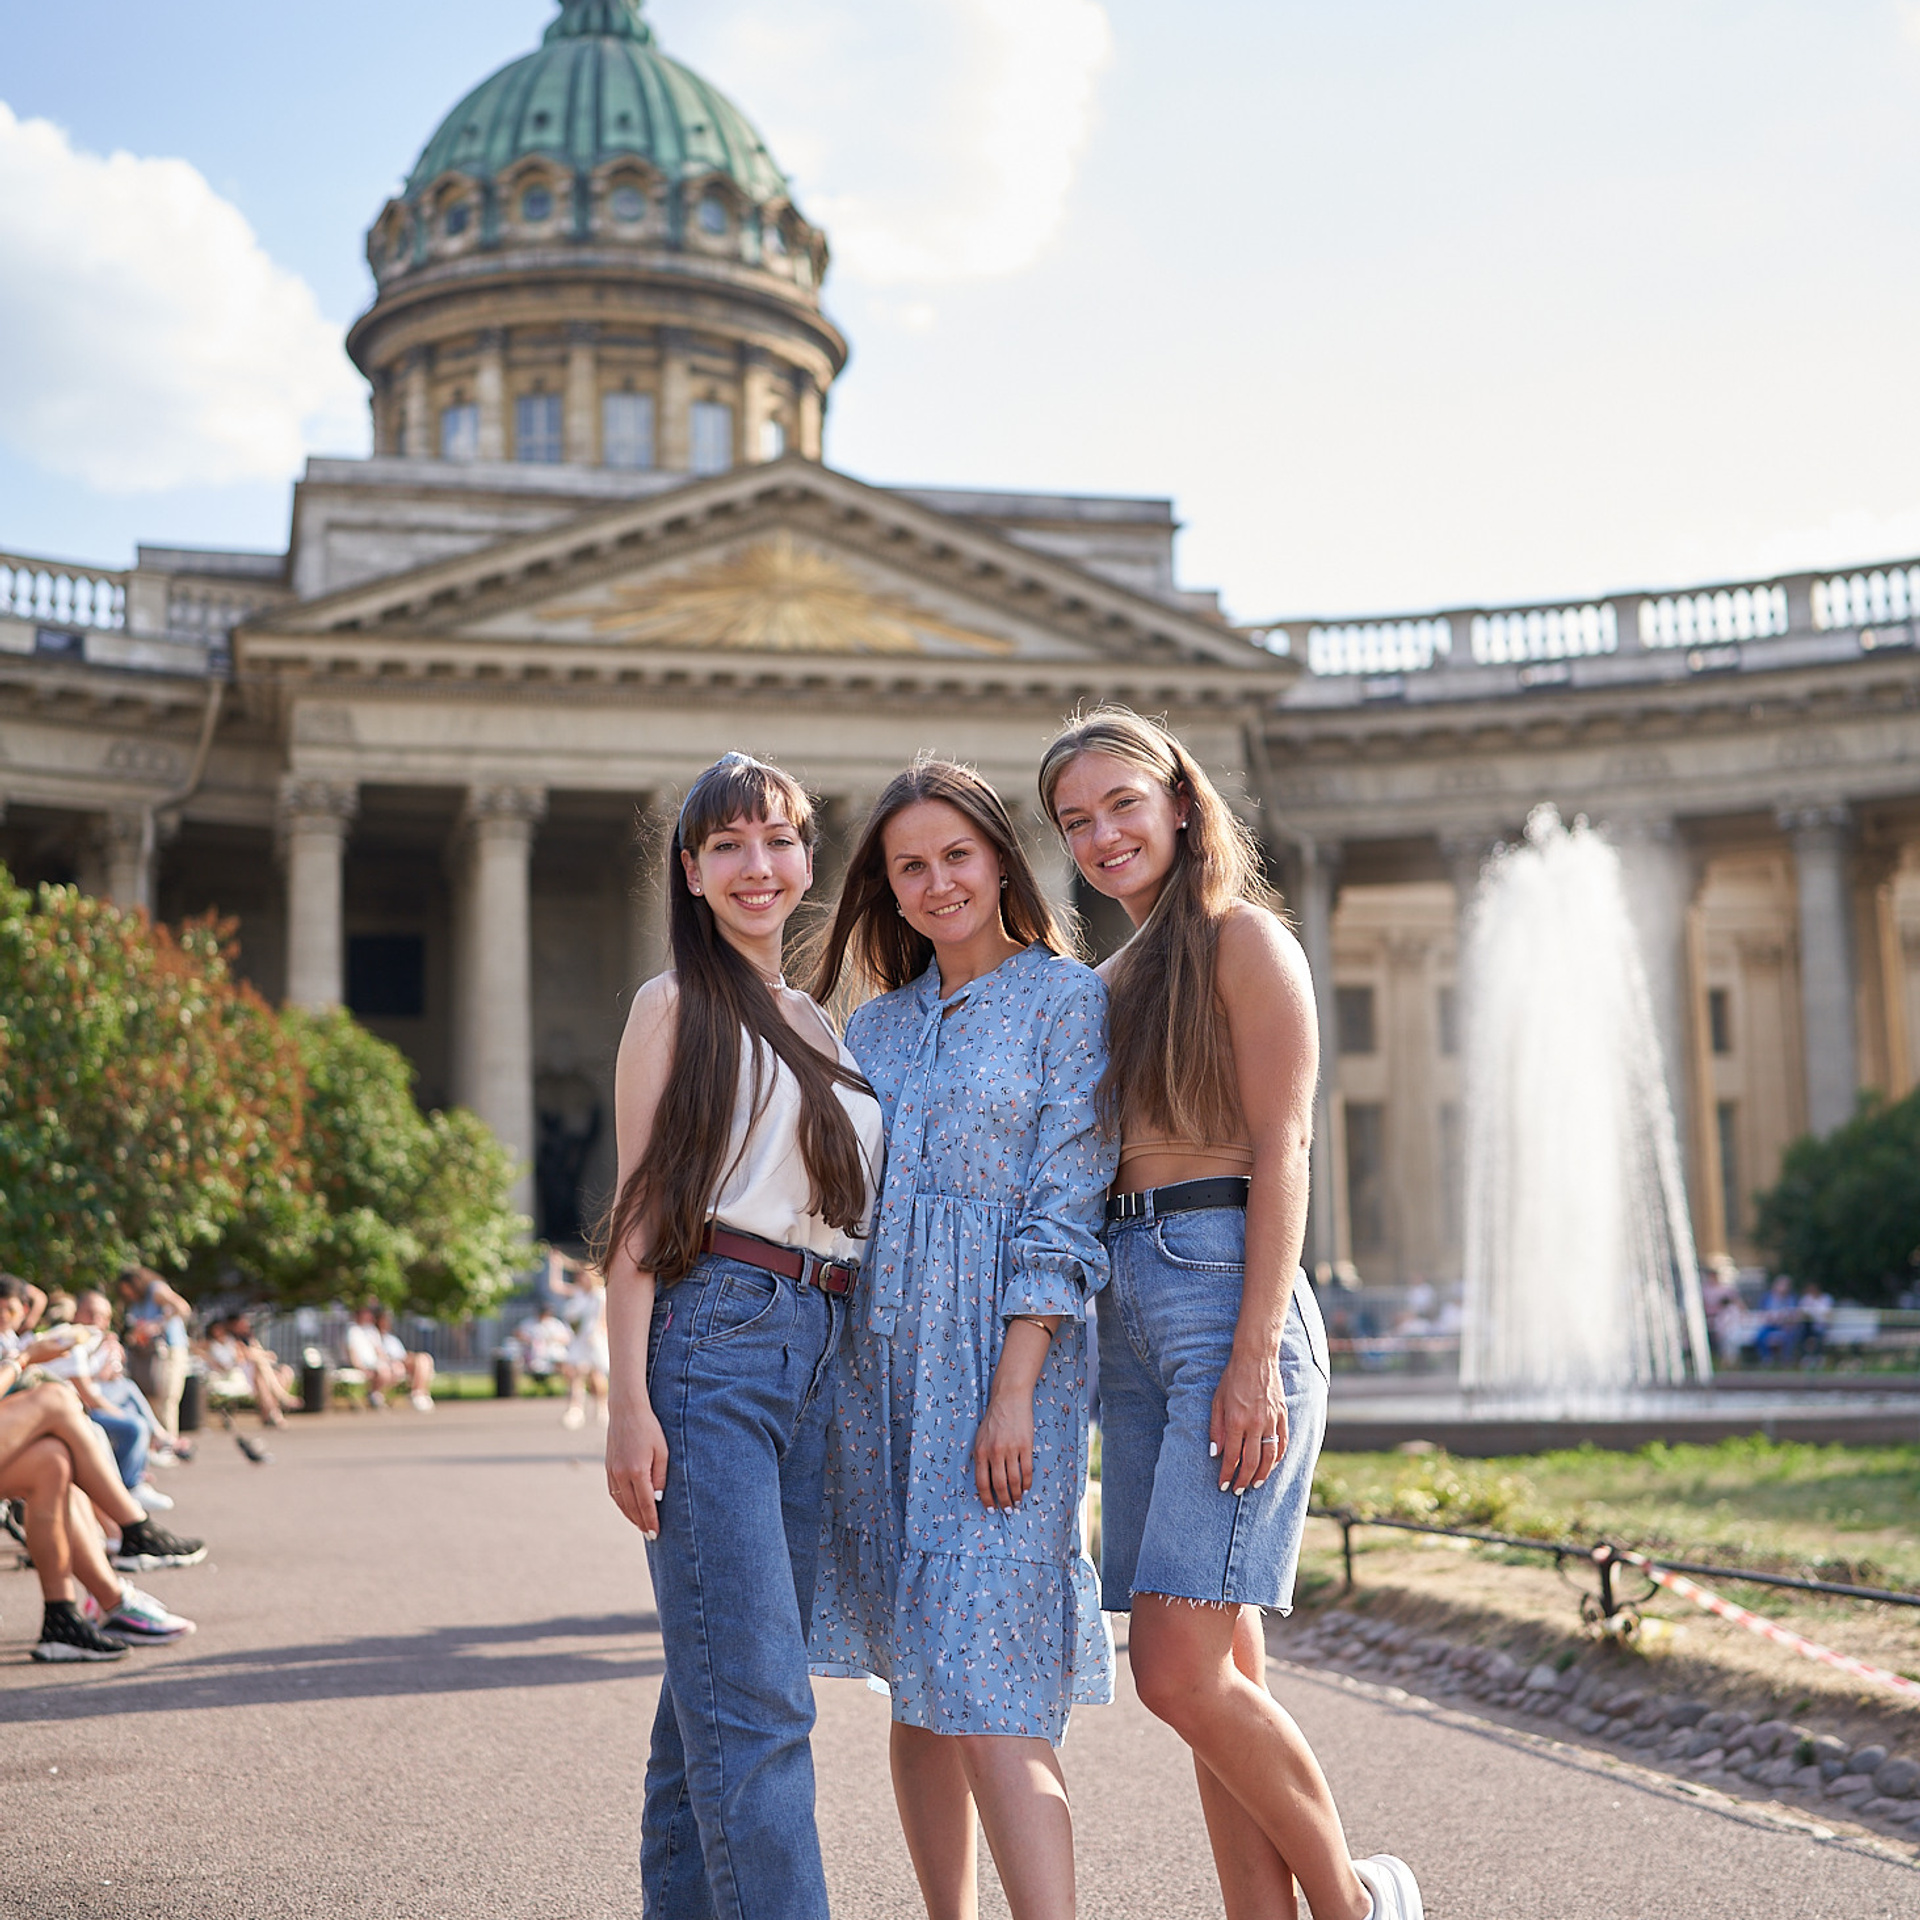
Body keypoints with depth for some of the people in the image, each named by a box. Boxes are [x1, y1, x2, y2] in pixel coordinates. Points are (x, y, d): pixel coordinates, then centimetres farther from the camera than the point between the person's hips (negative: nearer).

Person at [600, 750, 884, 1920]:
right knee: (754, 1692, -11)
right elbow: (639, 1212, -3)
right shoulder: (678, 1007, 2)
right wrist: (629, 1404, -12)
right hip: (713, 1340, -6)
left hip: (821, 1358, 6)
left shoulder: (823, 1025, 20)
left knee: (719, 1687, 10)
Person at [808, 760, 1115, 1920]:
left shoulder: (1066, 999, -2)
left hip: (999, 1356, -6)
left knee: (987, 1689, -12)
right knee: (918, 1683, 9)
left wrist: (1014, 1395, -16)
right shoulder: (878, 1026, 16)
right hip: (881, 1363, 6)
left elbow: (1063, 1216, -9)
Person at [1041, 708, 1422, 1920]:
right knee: (1223, 1676, 7)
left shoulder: (1242, 938, -3)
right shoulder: (1124, 977, 21)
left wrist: (1255, 1357, -19)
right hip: (1131, 1312, 8)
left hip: (1227, 1293, -8)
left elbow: (1281, 1153, -11)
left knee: (1181, 1672, -12)